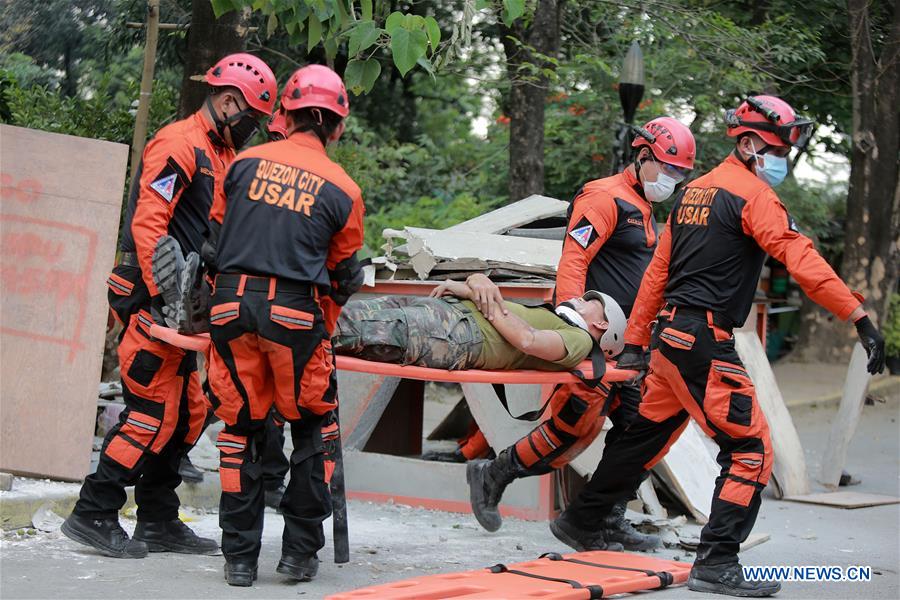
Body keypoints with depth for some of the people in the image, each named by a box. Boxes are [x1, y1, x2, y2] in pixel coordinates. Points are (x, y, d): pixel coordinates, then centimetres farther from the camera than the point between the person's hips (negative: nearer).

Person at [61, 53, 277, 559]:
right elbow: (147, 224, -20)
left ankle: (159, 522, 18)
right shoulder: (179, 145, -12)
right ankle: (94, 515, -3)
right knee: (153, 411, -10)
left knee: (187, 413, 10)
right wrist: (161, 297, -23)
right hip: (153, 299, -10)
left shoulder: (221, 156, 19)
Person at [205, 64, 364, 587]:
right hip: (295, 309, -2)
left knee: (242, 427, 11)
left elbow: (217, 232, 16)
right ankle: (301, 551, 15)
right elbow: (344, 273, 11)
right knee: (308, 427, 13)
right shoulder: (344, 190, 5)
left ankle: (240, 557, 14)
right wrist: (324, 327, 26)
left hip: (231, 304, 2)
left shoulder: (245, 162, 9)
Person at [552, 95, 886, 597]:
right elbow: (802, 259, -22)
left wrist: (636, 342, 20)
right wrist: (861, 319, -26)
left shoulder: (696, 190, 17)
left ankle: (580, 522, 33)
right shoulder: (753, 194, -10)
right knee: (751, 448, -5)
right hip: (705, 342, -9)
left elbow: (658, 269, 18)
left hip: (671, 335, 9)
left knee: (647, 436, 22)